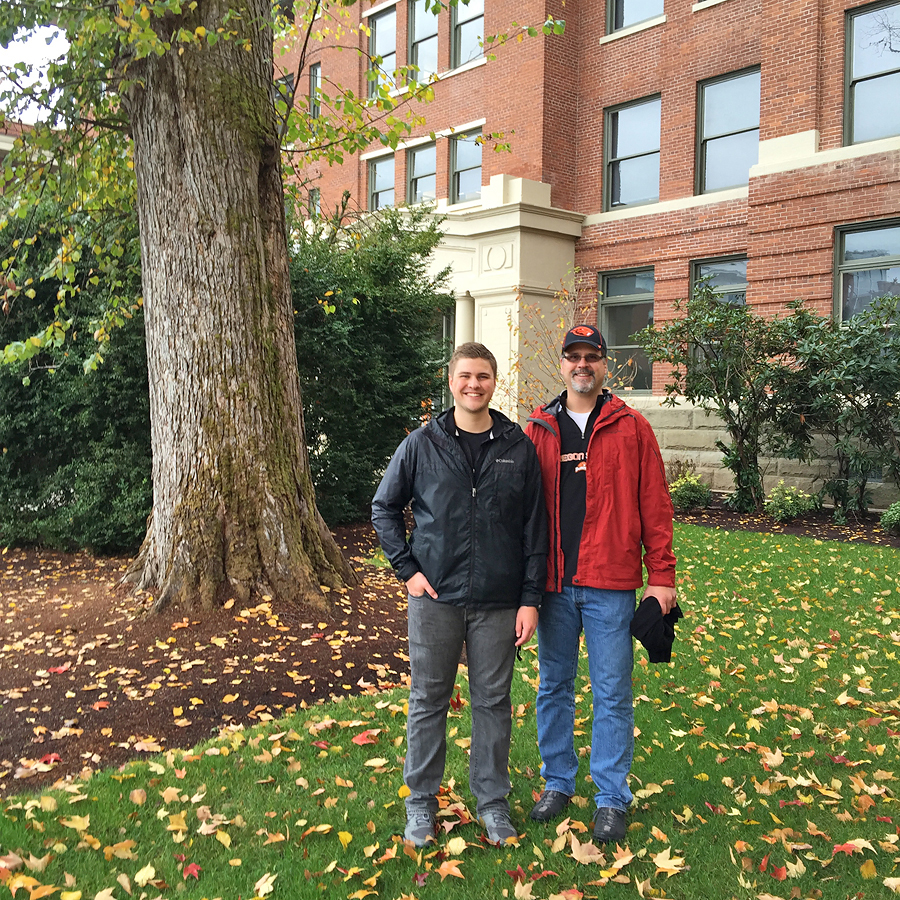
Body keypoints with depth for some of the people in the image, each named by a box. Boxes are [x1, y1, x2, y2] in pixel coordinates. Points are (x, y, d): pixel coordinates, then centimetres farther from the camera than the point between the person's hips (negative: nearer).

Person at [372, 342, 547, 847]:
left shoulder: (519, 447, 1)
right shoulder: (422, 445, 0)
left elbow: (535, 527, 2)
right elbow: (384, 508, 9)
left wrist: (531, 599, -2)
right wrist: (407, 568, -1)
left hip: (499, 603, 1)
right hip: (436, 598, 0)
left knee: (494, 702, 11)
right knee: (428, 701, 10)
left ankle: (493, 801, 28)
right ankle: (422, 801, 26)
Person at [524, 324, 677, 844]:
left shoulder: (631, 428, 2)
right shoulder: (538, 430, 7)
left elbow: (655, 507, 1)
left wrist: (661, 576, -4)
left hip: (611, 585, -2)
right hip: (552, 583, 3)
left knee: (613, 695, 5)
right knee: (554, 687, 13)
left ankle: (612, 799, 20)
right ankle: (558, 782, 30)